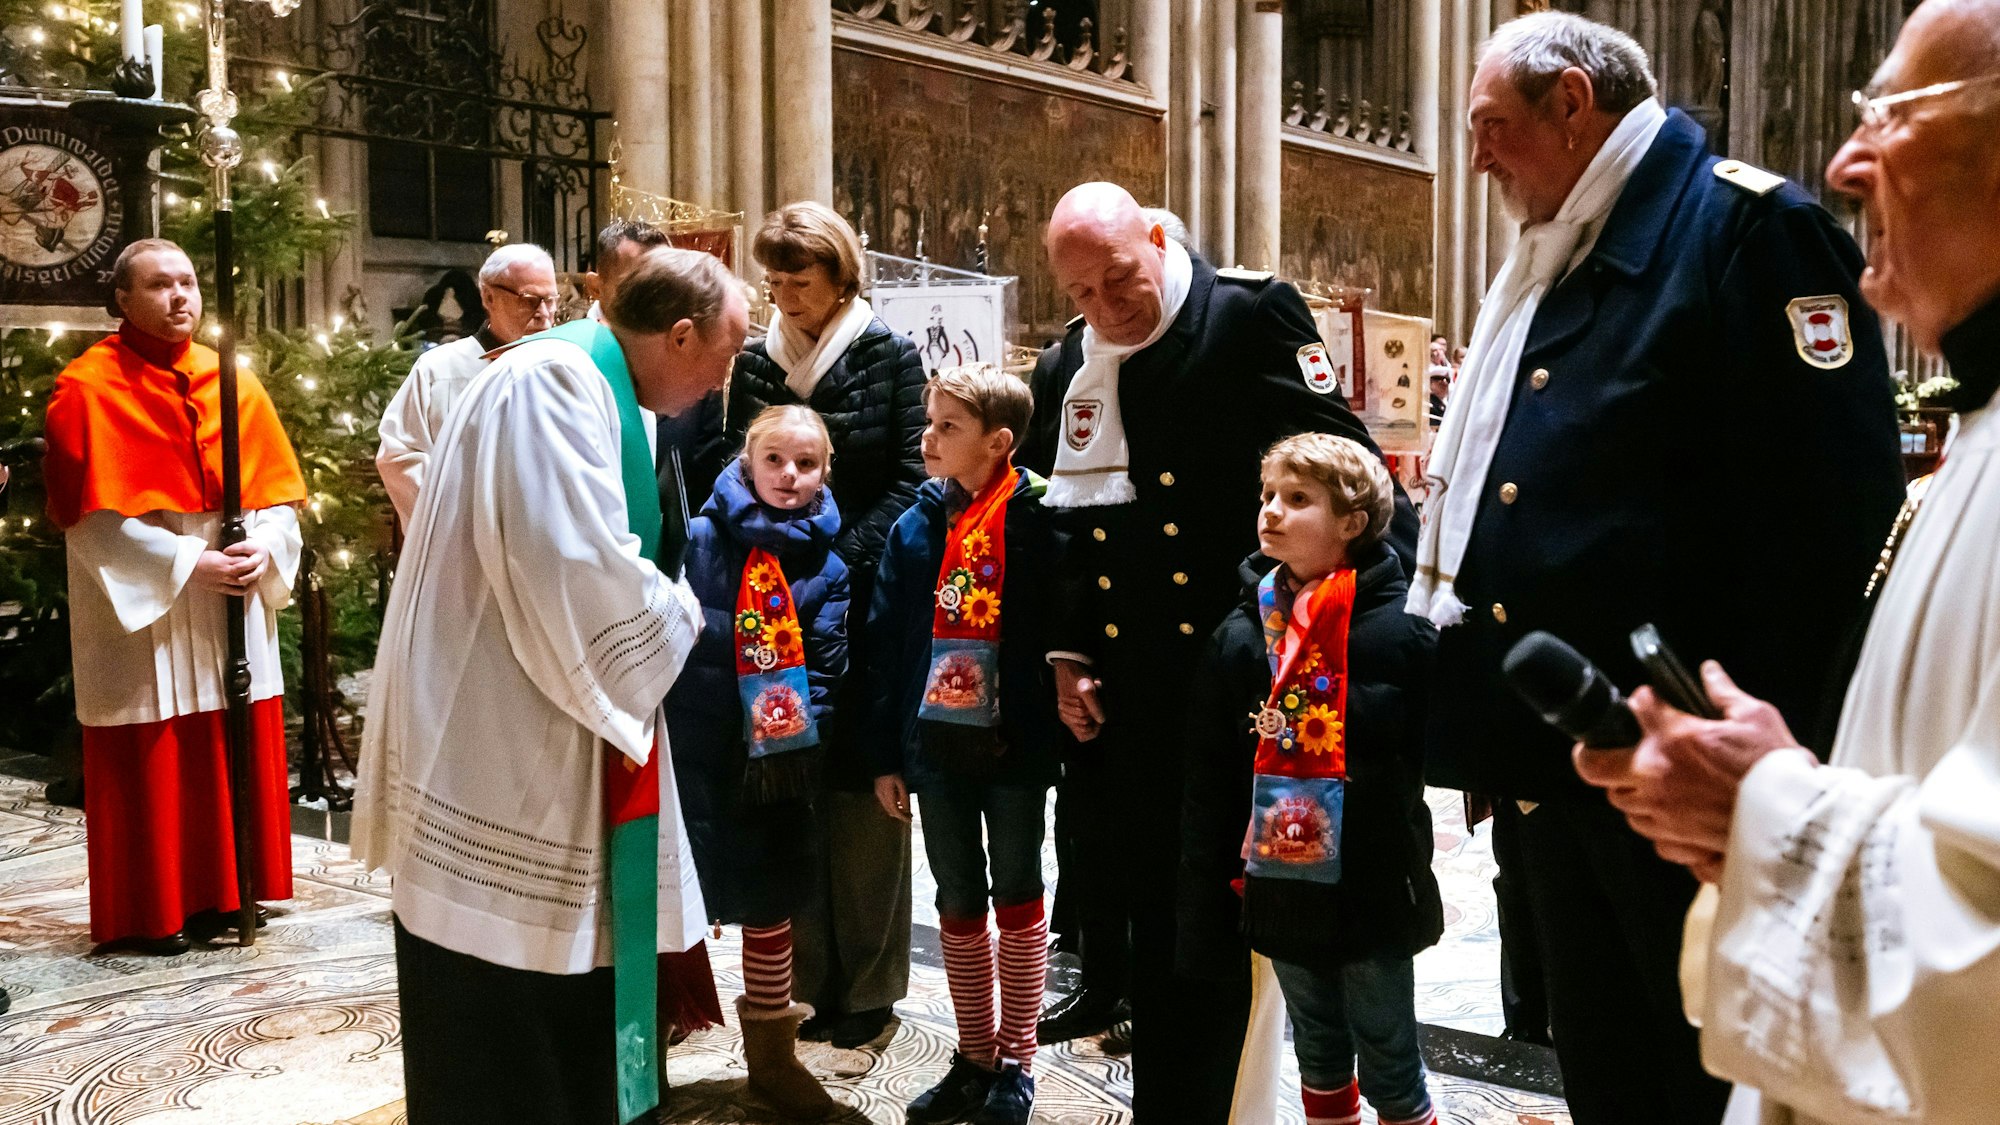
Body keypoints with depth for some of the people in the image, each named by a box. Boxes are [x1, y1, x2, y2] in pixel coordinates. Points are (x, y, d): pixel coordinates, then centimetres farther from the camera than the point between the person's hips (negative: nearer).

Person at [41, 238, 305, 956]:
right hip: (142, 613, -4)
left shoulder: (235, 383, 8)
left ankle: (221, 894, 21)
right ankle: (150, 911, 16)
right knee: (151, 763, 3)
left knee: (236, 753, 8)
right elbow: (92, 515, -11)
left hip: (234, 609, 4)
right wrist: (185, 563, -17)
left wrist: (264, 550, -11)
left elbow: (276, 490, 8)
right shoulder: (88, 389, -6)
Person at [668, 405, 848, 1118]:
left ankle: (773, 1057, 29)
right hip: (692, 748, -2)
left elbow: (822, 670, -1)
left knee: (768, 906, 13)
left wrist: (790, 746, -13)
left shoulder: (826, 568, 2)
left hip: (773, 760, 2)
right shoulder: (700, 538, -4)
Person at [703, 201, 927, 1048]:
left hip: (866, 604, -3)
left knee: (865, 787, 3)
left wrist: (841, 557, -15)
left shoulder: (890, 356, 0)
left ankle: (870, 981, 15)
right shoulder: (756, 364, 9)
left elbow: (909, 477, -5)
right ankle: (813, 973, 19)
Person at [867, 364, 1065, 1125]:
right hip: (937, 744, 4)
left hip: (1014, 745, -4)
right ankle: (974, 1058, 29)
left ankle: (1016, 1064, 25)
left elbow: (1059, 636, -8)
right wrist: (885, 755, 2)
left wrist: (1057, 738, -11)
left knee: (1017, 900, 12)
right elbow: (887, 646, 3)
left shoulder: (1035, 526, -10)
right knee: (957, 906, 14)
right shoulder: (914, 529, 1)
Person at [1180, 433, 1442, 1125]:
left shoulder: (1401, 631, -12)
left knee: (1391, 1068, 11)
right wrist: (1204, 915, 4)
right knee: (1319, 1060, 21)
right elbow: (1209, 785, 3)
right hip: (1280, 892, 4)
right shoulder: (1240, 636, 0)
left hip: (1373, 892, -4)